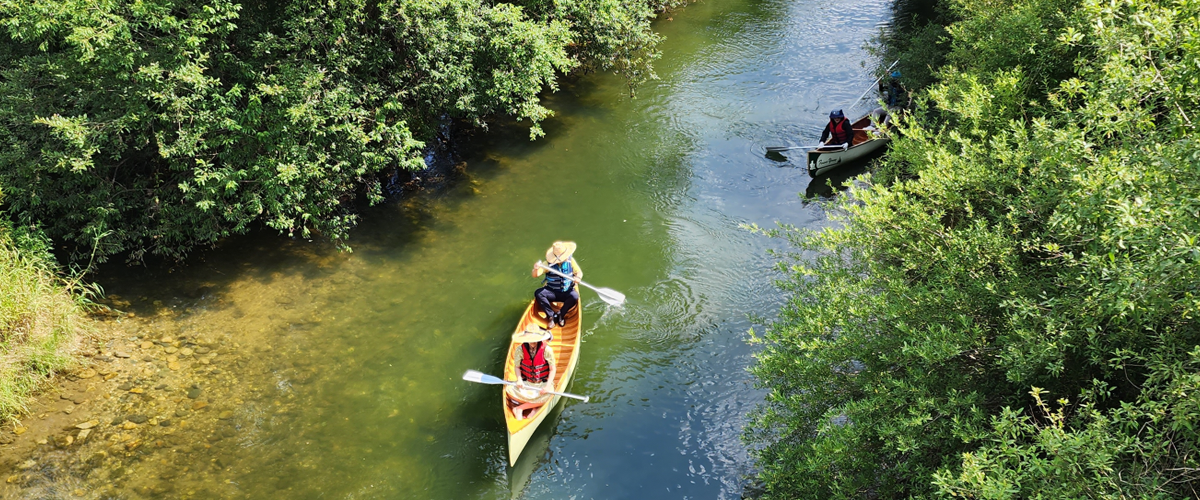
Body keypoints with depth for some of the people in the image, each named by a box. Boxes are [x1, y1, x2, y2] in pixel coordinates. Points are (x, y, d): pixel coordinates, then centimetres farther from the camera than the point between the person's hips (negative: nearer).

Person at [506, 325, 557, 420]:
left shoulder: (547, 350, -15)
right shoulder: (520, 350, -10)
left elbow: (552, 369, -9)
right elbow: (517, 367, 0)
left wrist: (548, 386, -21)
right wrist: (519, 380, -18)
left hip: (543, 383, -1)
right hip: (526, 382, 1)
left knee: (547, 396, -33)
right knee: (509, 389, -26)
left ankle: (520, 407, -16)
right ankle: (533, 407, -16)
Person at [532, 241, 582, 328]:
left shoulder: (570, 261, -4)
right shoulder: (549, 263, -9)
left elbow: (579, 272, 0)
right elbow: (535, 275, -16)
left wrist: (578, 277, -25)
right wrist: (536, 269, -41)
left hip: (567, 292, 0)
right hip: (551, 292, 0)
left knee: (574, 296, -32)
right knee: (538, 293, -26)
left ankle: (560, 315, -12)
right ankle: (551, 316, -20)